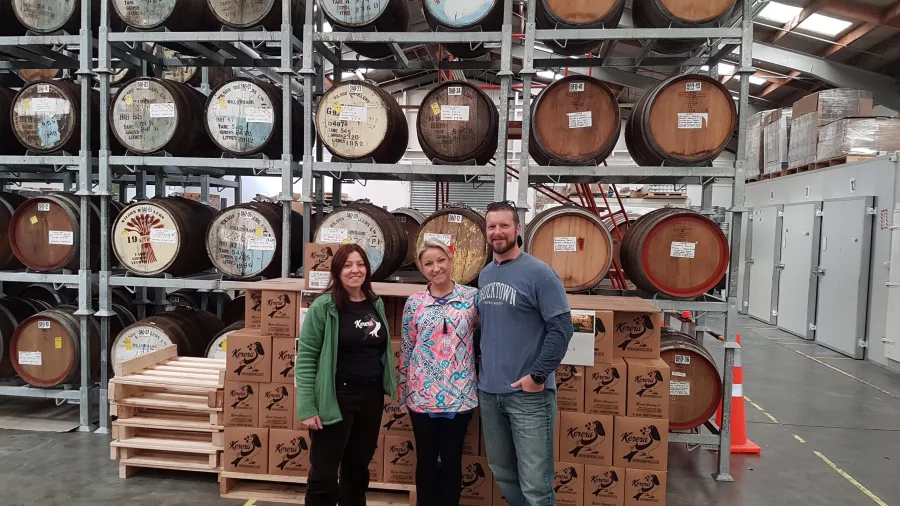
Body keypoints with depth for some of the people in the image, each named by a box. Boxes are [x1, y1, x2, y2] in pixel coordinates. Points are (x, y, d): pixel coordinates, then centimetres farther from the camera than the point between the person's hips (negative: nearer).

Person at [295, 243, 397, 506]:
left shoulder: (376, 304, 6)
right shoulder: (324, 306, -11)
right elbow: (305, 357, -12)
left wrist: (387, 387, 10)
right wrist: (307, 408, -17)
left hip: (371, 397, 5)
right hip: (336, 399, -5)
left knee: (358, 470, 18)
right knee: (324, 475, 4)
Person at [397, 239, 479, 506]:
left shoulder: (472, 297, -2)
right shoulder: (414, 302, 0)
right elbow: (406, 349, 5)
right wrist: (403, 390, 6)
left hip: (459, 394, 0)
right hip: (422, 394, 1)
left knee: (452, 460, 11)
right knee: (426, 460, 13)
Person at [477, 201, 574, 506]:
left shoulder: (539, 274, -10)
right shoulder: (484, 275, 11)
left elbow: (562, 327, -13)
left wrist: (538, 375, -17)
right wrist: (484, 367, 11)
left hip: (528, 394, -6)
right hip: (489, 392, 7)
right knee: (503, 474, 18)